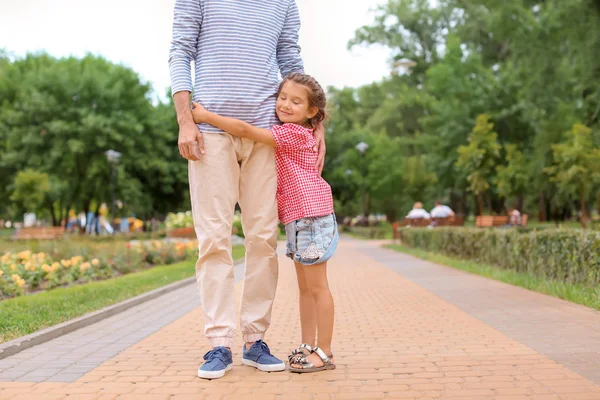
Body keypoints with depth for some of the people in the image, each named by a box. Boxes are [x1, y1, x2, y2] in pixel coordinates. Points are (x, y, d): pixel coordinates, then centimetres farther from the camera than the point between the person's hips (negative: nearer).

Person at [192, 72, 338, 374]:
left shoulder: (293, 132, -13)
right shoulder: (290, 135, 17)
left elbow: (245, 130, -19)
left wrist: (205, 116, -15)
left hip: (311, 216, -10)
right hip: (295, 220, 10)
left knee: (317, 287, -5)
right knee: (305, 287, 13)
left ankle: (324, 353, 1)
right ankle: (308, 347, 20)